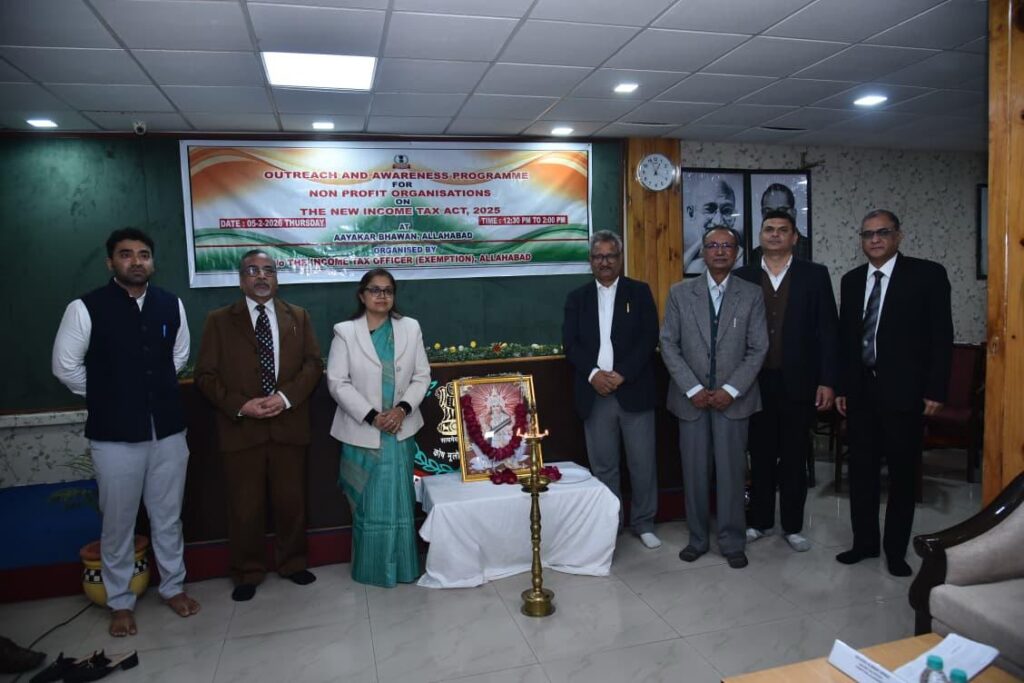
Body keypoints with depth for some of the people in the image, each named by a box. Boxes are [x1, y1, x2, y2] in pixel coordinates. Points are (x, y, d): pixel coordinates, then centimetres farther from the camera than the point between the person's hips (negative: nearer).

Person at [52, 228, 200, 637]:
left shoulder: (171, 305, 2)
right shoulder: (86, 308, -9)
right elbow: (65, 366, -1)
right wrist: (107, 399, 7)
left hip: (168, 429, 3)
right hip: (114, 435, -3)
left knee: (168, 517, 15)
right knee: (118, 523, 11)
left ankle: (173, 587, 34)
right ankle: (120, 601, 30)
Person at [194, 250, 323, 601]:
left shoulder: (298, 317, 9)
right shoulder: (219, 320, 3)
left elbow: (313, 363, 3)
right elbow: (205, 374, 0)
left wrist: (286, 397, -13)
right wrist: (240, 405, -15)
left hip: (288, 425, 2)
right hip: (240, 427, -1)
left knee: (291, 501, 11)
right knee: (245, 507, 7)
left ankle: (292, 563, 31)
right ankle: (247, 573, 25)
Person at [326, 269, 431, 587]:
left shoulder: (411, 328, 4)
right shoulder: (345, 332, -3)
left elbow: (422, 376, 4)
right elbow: (337, 382, -7)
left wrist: (403, 408, -12)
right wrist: (371, 416, -15)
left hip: (401, 430, 2)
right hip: (363, 432, -2)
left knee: (400, 501, 8)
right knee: (368, 503, 5)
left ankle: (401, 566, 22)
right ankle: (371, 569, 20)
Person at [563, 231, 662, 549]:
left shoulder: (639, 292, 6)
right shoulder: (577, 298, 11)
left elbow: (649, 338, -4)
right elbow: (570, 344, 2)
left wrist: (621, 374, -14)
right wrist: (594, 374, -14)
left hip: (634, 391, -1)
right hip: (595, 394, 1)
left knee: (643, 463, 5)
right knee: (603, 466, 8)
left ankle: (644, 523, 21)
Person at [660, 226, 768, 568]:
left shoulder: (752, 295, 3)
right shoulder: (680, 293, 2)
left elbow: (758, 349, 0)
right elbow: (669, 345, 0)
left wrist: (730, 390, -9)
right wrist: (693, 389, -8)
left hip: (733, 398, 0)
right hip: (691, 397, 1)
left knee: (732, 472, 4)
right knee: (694, 472, 7)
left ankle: (732, 543, 18)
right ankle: (697, 539, 21)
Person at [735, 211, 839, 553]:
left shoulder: (815, 275, 1)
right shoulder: (742, 277, 3)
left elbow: (828, 330, -1)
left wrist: (827, 381, -6)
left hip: (798, 382, 0)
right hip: (756, 382, 1)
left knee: (795, 457, 9)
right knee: (760, 456, 11)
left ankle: (792, 526, 23)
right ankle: (760, 521, 25)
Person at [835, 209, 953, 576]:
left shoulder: (928, 274, -4)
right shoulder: (851, 280, 10)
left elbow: (941, 337, -6)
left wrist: (935, 390, -10)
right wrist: (841, 387, 8)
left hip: (904, 391, -4)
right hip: (860, 391, 4)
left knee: (902, 473, 7)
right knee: (862, 471, 10)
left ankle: (896, 549, 21)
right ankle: (864, 542, 24)